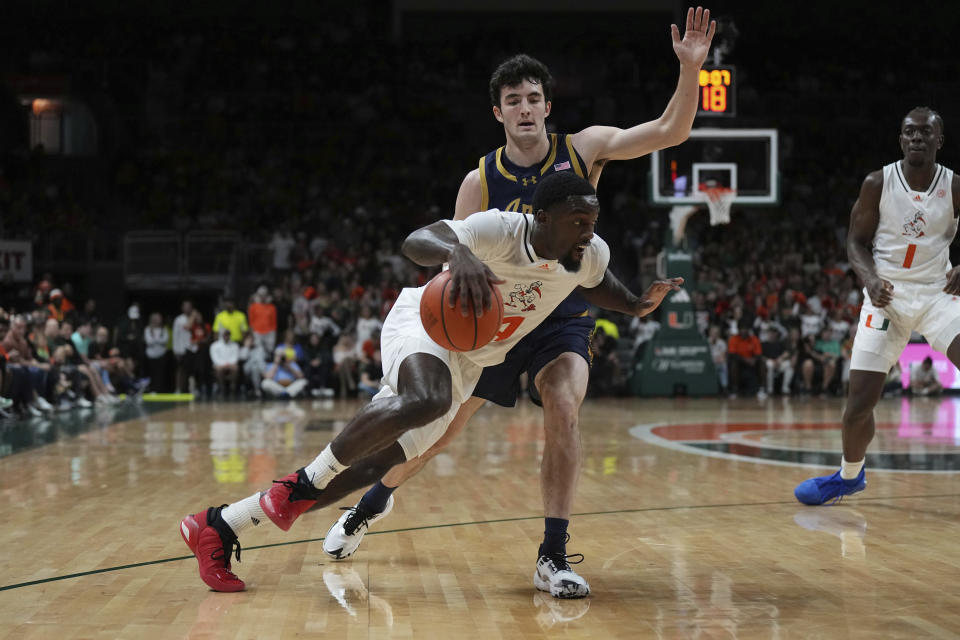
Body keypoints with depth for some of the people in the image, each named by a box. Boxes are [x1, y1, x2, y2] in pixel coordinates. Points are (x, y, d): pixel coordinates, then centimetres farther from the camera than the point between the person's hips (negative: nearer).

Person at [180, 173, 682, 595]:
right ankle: (305, 483, -23)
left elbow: (599, 278, 20)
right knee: (425, 400, -42)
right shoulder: (500, 230, -26)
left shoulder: (589, 254, -6)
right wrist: (456, 251, -62)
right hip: (425, 321, -7)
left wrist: (635, 305, 0)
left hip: (465, 364, 7)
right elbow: (415, 241, -40)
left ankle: (219, 526, 5)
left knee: (371, 465, 0)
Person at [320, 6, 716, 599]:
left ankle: (554, 555, -18)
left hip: (564, 317, -1)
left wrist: (690, 67, -29)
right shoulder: (480, 181, -7)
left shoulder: (583, 149, -6)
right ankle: (370, 505, 34)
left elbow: (669, 131, -14)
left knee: (563, 411, -26)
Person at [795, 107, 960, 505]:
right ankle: (849, 476, 26)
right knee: (859, 403, -2)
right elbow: (857, 241, 0)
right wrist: (870, 278, -19)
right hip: (887, 294, 0)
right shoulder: (878, 184, -6)